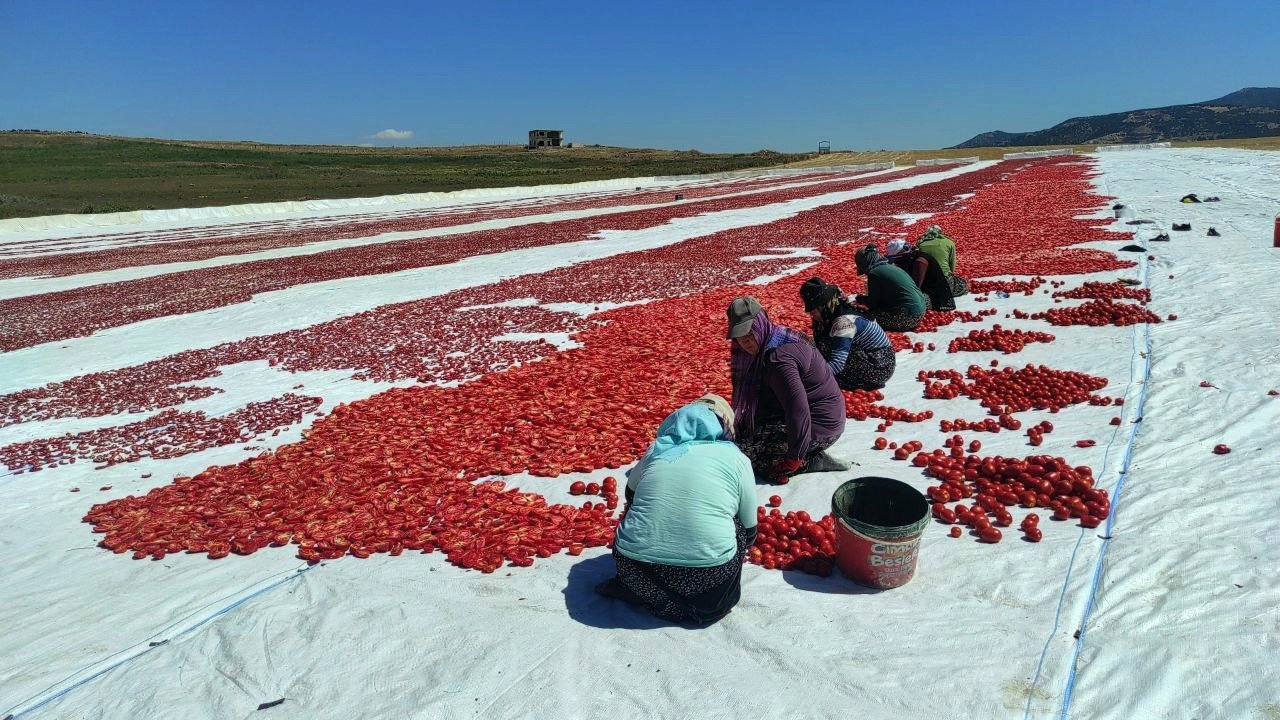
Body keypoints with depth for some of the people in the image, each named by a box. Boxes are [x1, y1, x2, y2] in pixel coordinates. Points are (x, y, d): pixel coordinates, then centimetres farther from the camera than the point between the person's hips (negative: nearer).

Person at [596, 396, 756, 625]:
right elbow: (749, 531, 15)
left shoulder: (659, 448, 12)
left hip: (635, 571, 2)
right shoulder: (736, 458, 6)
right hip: (707, 578, -2)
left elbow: (630, 495, 29)